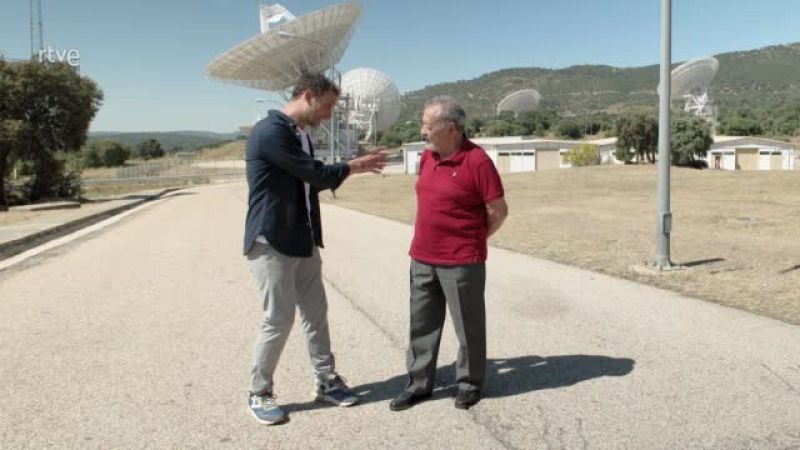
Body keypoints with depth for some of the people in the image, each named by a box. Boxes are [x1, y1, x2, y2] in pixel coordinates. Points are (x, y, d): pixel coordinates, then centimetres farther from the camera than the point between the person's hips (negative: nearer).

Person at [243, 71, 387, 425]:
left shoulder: (301, 134, 12)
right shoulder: (270, 132, -19)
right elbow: (316, 174, -19)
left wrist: (353, 166, 10)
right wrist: (353, 167, -2)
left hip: (303, 241, 9)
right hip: (271, 243, -9)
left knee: (316, 313, 13)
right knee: (279, 319, -1)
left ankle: (326, 381, 28)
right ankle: (259, 393, 18)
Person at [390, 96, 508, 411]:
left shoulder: (477, 161, -14)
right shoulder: (427, 157, 7)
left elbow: (499, 211, -10)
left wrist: (472, 240, 2)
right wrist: (426, 236, 13)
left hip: (461, 263, -7)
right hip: (422, 259, 7)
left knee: (468, 326, 9)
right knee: (422, 324, 13)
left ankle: (470, 383, 26)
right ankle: (419, 383, 26)